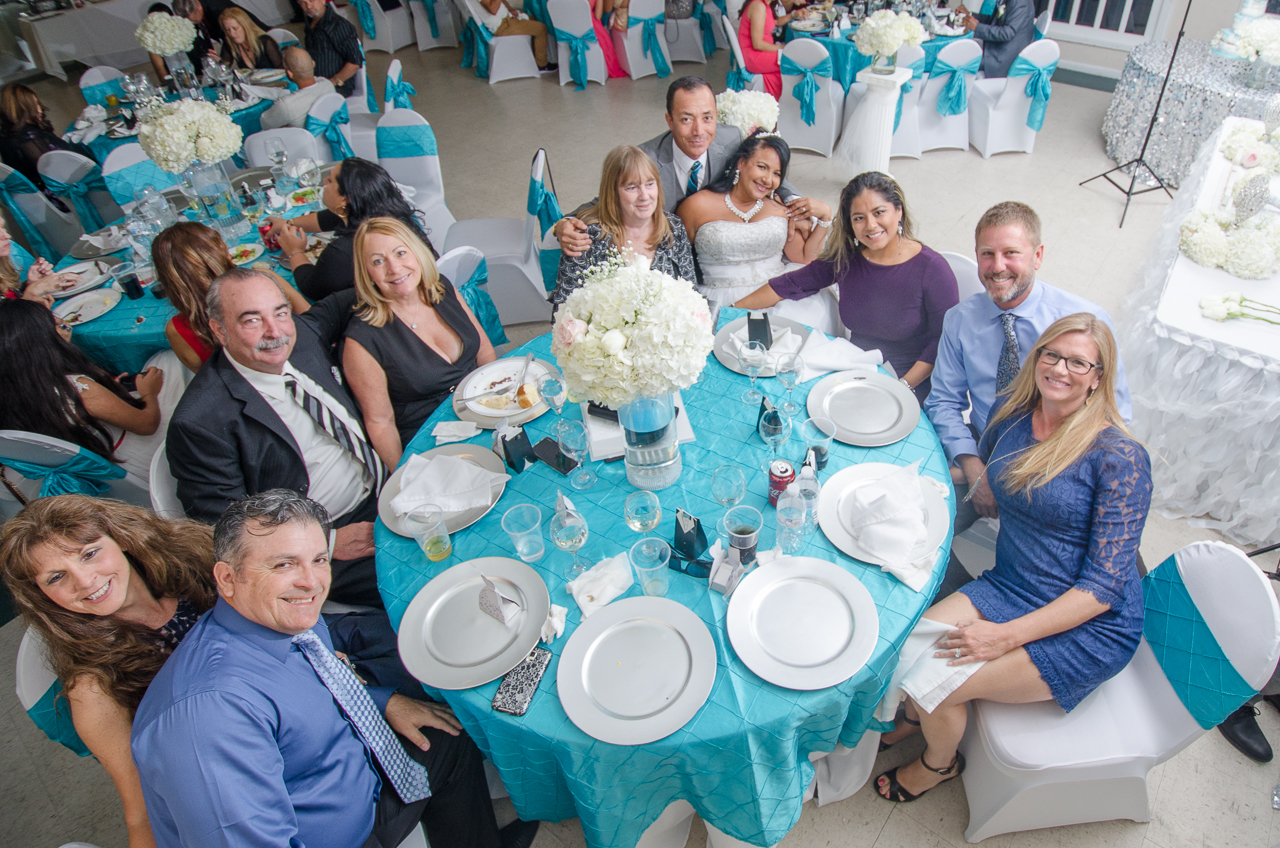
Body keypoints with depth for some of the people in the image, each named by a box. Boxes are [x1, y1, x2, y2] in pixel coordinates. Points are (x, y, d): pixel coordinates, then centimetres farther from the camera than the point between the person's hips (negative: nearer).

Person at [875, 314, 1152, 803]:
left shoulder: (1119, 457, -19)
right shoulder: (1011, 411, -1)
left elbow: (1104, 586, -20)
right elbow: (982, 483, 21)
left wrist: (1007, 636, -25)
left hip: (1089, 628, -5)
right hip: (1009, 589, 6)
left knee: (936, 681, -17)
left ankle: (938, 763, 19)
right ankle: (917, 715, 23)